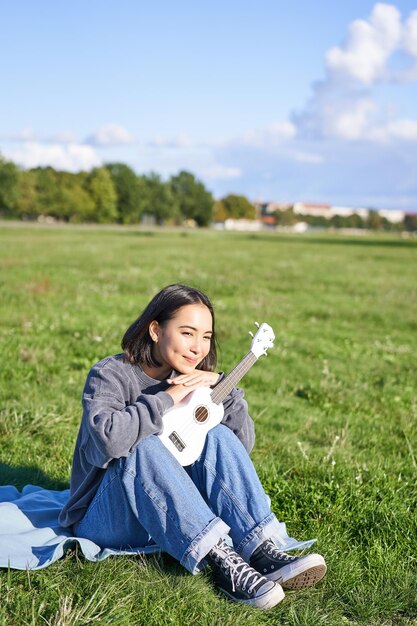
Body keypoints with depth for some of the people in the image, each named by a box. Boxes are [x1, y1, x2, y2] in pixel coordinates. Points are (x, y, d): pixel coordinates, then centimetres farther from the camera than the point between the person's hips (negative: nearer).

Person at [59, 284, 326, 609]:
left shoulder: (193, 383, 3)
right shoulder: (110, 375, -14)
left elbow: (243, 443, -3)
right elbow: (108, 438, -36)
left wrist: (220, 386, -16)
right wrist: (168, 398, -28)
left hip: (172, 516, 5)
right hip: (105, 518, -5)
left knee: (218, 437, -17)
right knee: (145, 447, -33)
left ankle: (262, 552, -31)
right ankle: (222, 561, -40)